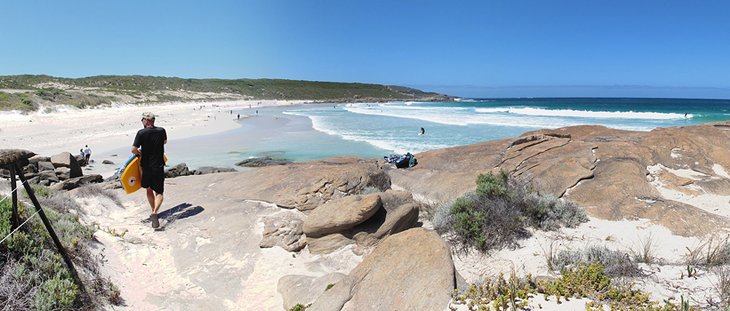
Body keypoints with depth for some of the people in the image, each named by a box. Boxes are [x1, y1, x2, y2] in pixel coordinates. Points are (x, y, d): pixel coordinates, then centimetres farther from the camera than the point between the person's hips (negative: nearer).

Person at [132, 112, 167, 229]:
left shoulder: (141, 133, -11)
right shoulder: (161, 131, -3)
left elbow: (133, 149, -13)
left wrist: (140, 153, 7)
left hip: (146, 166, 0)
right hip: (159, 166, 0)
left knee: (149, 190, 21)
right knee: (159, 192, 3)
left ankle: (153, 212, 29)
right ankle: (155, 212, -19)